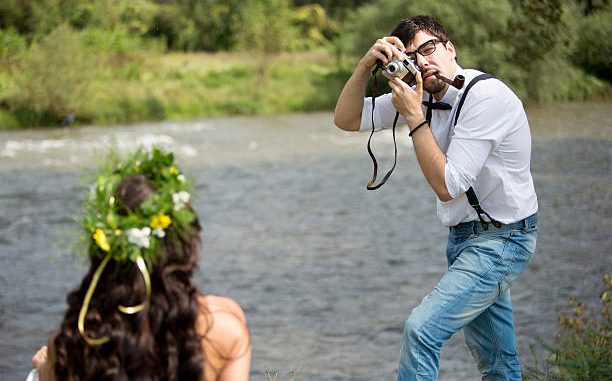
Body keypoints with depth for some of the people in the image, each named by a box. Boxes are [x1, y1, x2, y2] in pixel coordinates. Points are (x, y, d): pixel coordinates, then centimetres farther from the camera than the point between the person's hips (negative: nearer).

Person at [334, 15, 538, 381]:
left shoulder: (486, 96, -23)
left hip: (501, 240, -8)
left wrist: (414, 116, -23)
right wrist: (367, 65, -14)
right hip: (466, 236, 8)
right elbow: (347, 119, 1)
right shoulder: (421, 93, 1)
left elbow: (447, 186, -24)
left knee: (422, 328, -18)